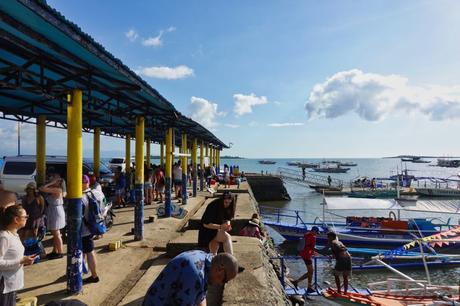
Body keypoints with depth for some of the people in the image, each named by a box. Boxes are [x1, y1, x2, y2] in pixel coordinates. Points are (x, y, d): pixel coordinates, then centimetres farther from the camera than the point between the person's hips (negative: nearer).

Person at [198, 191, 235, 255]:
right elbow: (205, 224, -24)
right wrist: (220, 226, -32)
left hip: (218, 230, 7)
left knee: (213, 253, 9)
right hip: (208, 231, -7)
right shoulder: (212, 206, -24)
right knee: (227, 237, -26)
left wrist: (227, 225, -20)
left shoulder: (227, 208, -4)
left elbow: (227, 219, 4)